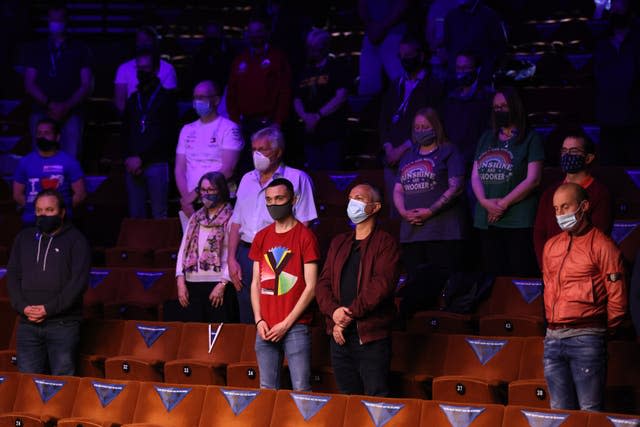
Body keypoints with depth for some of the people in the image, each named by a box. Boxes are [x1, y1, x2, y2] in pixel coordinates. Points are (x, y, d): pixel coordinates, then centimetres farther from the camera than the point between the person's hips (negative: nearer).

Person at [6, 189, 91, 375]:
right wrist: (22, 307, -5)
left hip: (63, 324, -4)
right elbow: (12, 275, 13)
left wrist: (49, 309, -14)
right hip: (28, 324, 4)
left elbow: (79, 281, -7)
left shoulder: (75, 240, 2)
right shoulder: (24, 239, 16)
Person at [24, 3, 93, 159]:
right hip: (41, 114, 1)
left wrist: (66, 107, -9)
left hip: (70, 115, -1)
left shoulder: (79, 50, 12)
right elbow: (29, 84, 8)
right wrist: (50, 104, -9)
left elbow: (86, 85, 6)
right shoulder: (37, 51, 16)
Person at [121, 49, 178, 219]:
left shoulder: (166, 98, 2)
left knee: (159, 216, -4)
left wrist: (141, 158, -10)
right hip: (133, 165, 5)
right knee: (136, 215, 3)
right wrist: (129, 159, 0)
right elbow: (125, 133, 17)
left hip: (156, 163, -5)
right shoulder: (133, 99, 18)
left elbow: (166, 135, -6)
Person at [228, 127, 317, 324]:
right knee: (247, 321, 5)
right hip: (246, 254, 5)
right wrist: (232, 259, 7)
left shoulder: (297, 179, 1)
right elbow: (236, 223, 18)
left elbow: (304, 226, -4)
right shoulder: (247, 180, 19)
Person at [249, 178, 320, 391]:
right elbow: (256, 283, 15)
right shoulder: (261, 237, 13)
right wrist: (259, 320, 1)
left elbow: (310, 286, -6)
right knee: (267, 390, 5)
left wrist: (286, 323, -10)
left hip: (295, 326, -5)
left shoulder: (305, 236, -2)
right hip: (265, 328, 5)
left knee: (300, 389, -9)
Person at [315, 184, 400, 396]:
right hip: (340, 337, 6)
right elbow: (323, 283, 11)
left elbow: (382, 284, -13)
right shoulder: (339, 243, 19)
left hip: (372, 337, -6)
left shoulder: (385, 243, -1)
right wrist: (334, 312, -9)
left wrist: (349, 314, -14)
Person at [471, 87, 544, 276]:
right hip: (487, 221, 5)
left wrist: (503, 204, -10)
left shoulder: (531, 139, 2)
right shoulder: (486, 139, 19)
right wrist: (485, 202, -5)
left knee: (520, 275, -10)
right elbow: (475, 176, 13)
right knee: (492, 276, 3)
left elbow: (533, 179, -7)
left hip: (519, 221, -5)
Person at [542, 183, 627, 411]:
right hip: (553, 339, 6)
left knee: (589, 412, -8)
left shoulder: (602, 246, -4)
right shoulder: (551, 246, 16)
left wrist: (601, 332, 3)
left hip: (585, 340, -6)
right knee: (560, 410, 8)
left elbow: (617, 298, -5)